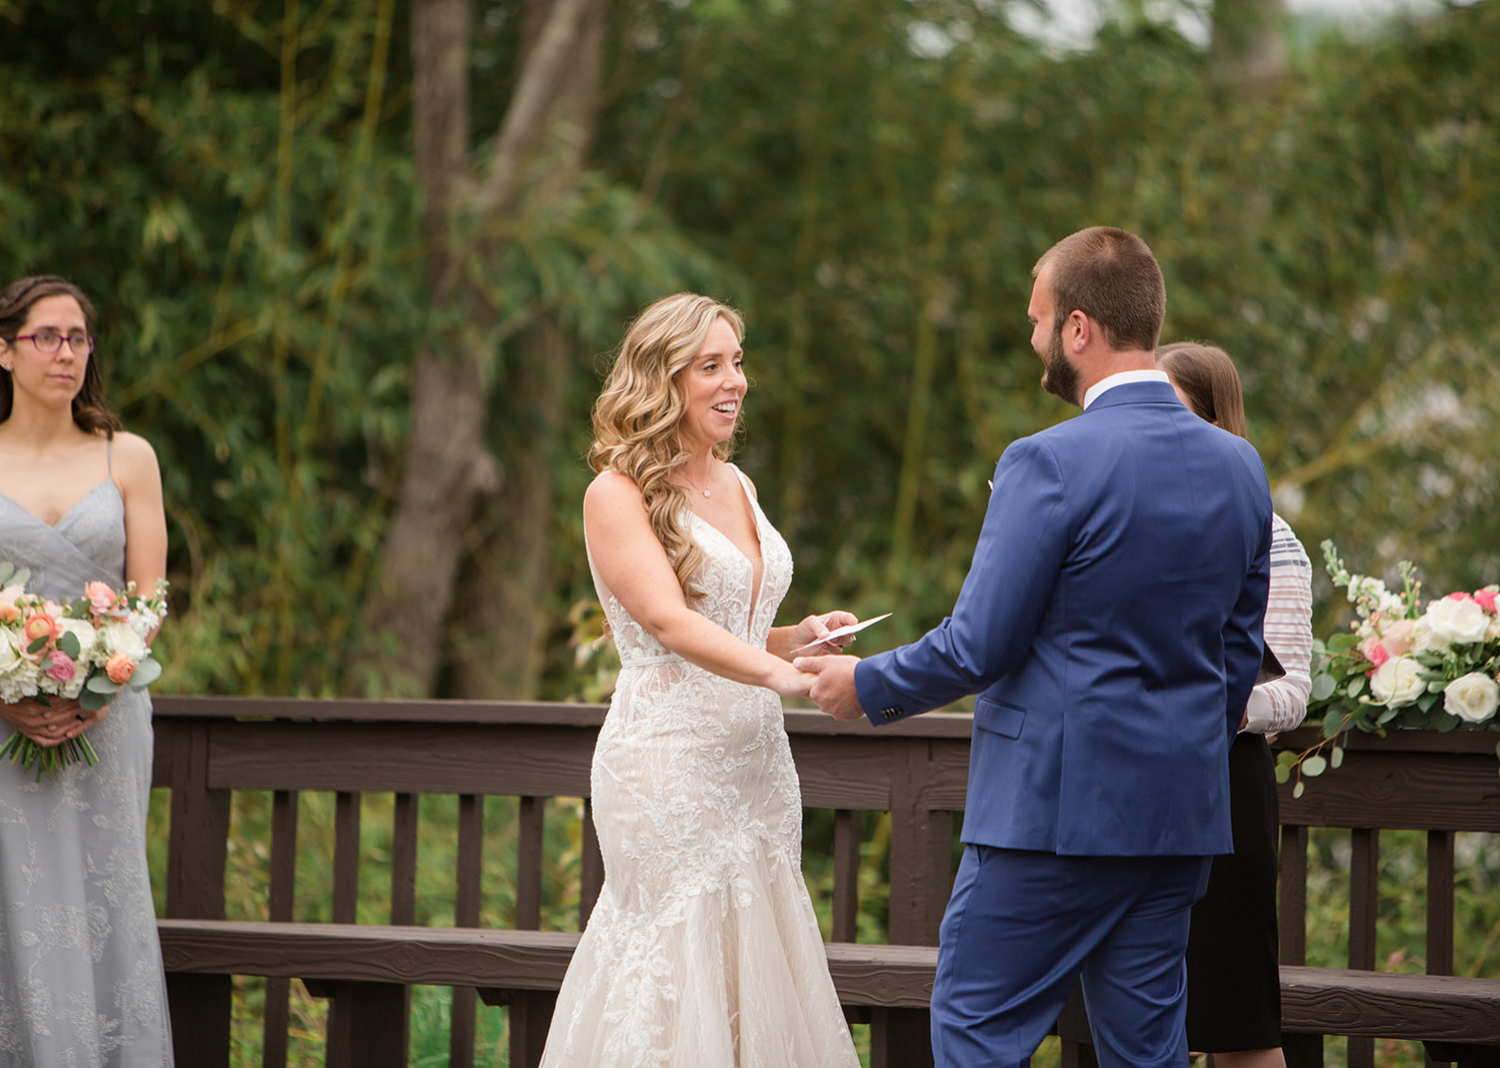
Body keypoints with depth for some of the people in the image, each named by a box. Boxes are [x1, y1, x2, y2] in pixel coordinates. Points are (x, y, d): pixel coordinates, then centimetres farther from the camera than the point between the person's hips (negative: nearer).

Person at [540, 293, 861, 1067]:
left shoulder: (734, 485, 15)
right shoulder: (618, 494, -7)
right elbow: (669, 624, -21)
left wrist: (799, 638, 4)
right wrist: (787, 676, -35)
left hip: (756, 762, 7)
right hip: (668, 764, -7)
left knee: (758, 973, 5)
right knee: (677, 979, -6)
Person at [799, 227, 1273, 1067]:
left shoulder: (1050, 464, -15)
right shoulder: (1240, 468, 6)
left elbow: (978, 646, -14)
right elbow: (1240, 659, 13)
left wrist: (867, 685, 3)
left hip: (1056, 808, -7)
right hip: (1182, 813, 7)